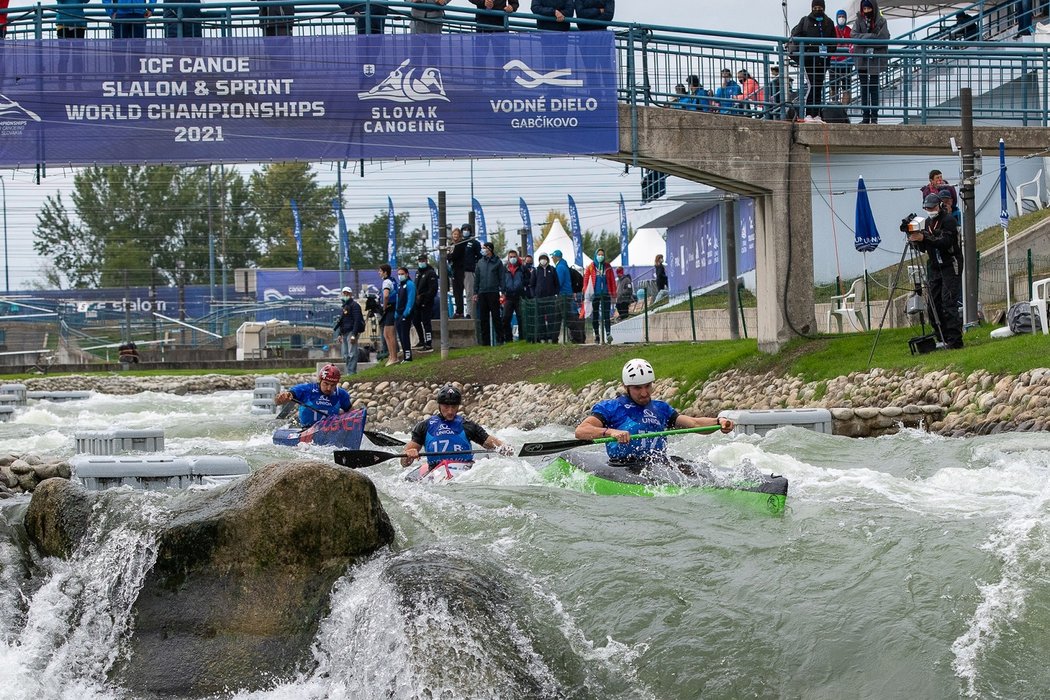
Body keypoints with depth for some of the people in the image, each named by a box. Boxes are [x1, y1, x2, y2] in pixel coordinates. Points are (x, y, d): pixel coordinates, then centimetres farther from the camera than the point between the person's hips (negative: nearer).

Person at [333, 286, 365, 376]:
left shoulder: (354, 305, -6)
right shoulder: (343, 306, 22)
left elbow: (357, 320, -15)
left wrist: (354, 334, -22)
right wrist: (339, 334, 18)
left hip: (351, 332, -9)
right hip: (344, 333, 9)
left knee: (352, 354, -13)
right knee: (345, 355, 8)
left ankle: (351, 372, -16)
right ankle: (348, 372, 11)